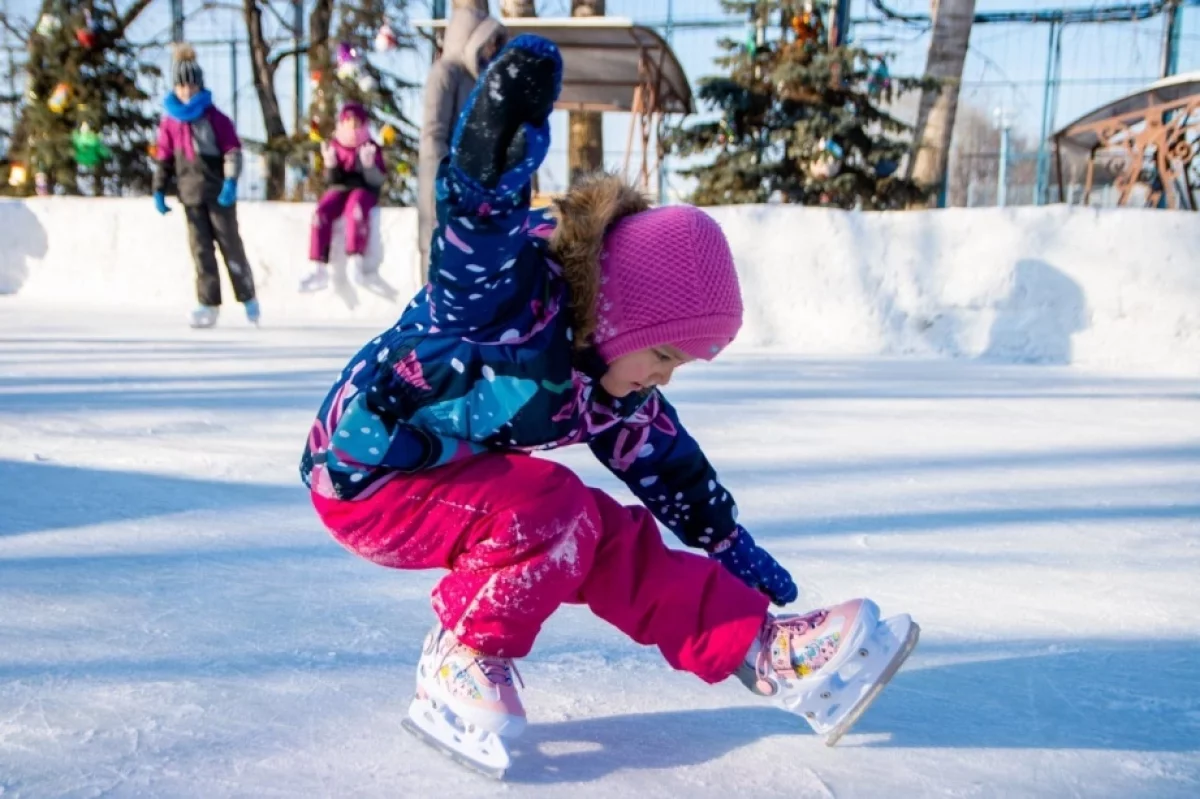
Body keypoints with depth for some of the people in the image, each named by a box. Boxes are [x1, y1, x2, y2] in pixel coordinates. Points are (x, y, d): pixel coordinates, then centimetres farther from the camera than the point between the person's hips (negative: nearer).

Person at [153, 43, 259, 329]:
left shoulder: (214, 117, -3)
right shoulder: (170, 121, 8)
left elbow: (232, 150, -7)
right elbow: (163, 158, 13)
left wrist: (230, 181, -20)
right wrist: (159, 190, 8)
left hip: (219, 191, -3)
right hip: (191, 193, 3)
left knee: (230, 245, 2)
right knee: (200, 249, 0)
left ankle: (248, 298, 16)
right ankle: (209, 304, 3)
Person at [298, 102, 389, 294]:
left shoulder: (371, 147, 4)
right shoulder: (335, 146, 10)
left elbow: (378, 181, -5)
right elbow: (331, 180, 5)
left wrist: (369, 164, -24)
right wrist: (330, 165, -15)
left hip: (363, 190, -2)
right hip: (339, 189, 3)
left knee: (356, 208, -38)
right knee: (321, 212, -28)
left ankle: (355, 263, -43)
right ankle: (319, 270, -31)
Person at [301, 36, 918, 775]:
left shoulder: (613, 394, -2)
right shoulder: (509, 288, -26)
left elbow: (672, 472, 9)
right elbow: (476, 227, -46)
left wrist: (739, 554, 14)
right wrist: (495, 167, -67)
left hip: (452, 474, 7)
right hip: (367, 471, -7)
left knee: (617, 541, -5)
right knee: (552, 506, -27)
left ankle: (770, 653, -4)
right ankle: (456, 672, -11)